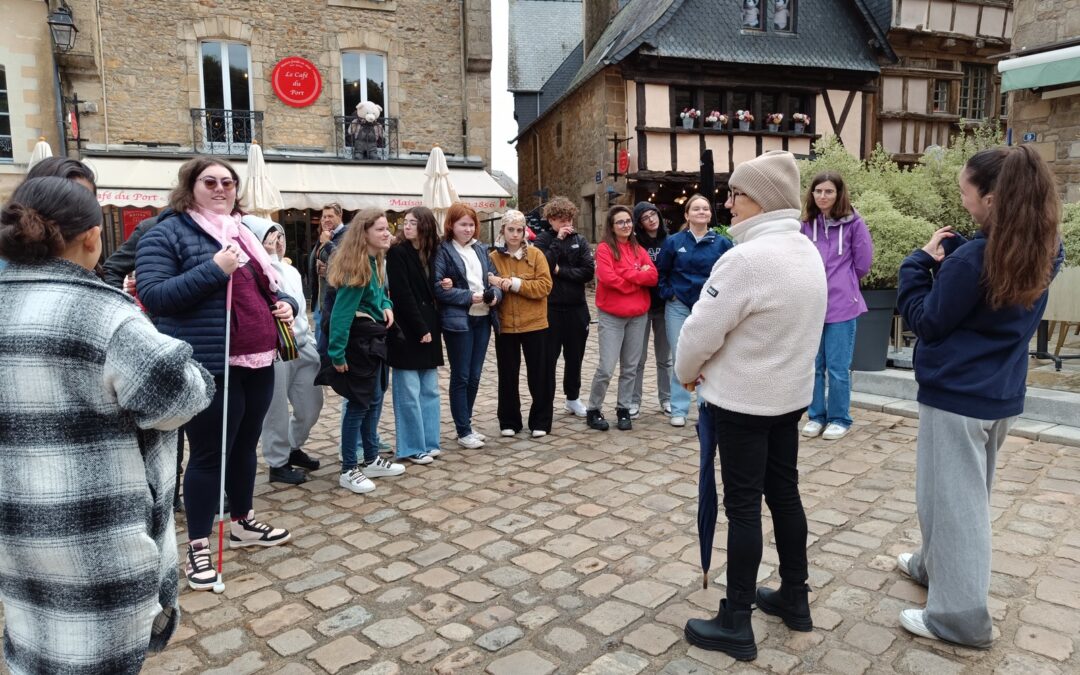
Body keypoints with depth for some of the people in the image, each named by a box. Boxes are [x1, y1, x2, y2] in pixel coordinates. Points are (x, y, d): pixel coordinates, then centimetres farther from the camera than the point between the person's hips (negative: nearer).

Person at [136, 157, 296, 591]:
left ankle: (243, 523, 36)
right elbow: (151, 295, -16)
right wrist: (213, 270, -23)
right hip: (208, 367, -7)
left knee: (245, 446, 19)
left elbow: (265, 287, 25)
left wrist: (286, 304, 3)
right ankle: (198, 547, 15)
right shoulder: (168, 232, -6)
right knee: (210, 454, 0)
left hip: (256, 361, 7)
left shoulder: (242, 233, 17)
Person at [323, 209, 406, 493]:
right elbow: (341, 310, -23)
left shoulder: (376, 260, 10)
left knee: (375, 399, 16)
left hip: (375, 337, 10)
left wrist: (387, 306, 0)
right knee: (359, 402, -2)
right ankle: (348, 470, 9)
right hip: (359, 339, -10)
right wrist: (336, 352, -25)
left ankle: (372, 460, 29)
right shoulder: (355, 266, -20)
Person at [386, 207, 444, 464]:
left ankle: (429, 442, 19)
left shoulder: (430, 253, 11)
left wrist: (432, 328, 2)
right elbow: (402, 295, -13)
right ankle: (413, 447, 6)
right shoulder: (397, 253, -7)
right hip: (407, 331, -6)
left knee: (429, 390, 10)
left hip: (428, 329, 7)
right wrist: (420, 329, -14)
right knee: (409, 392, -2)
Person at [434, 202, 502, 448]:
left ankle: (466, 426, 25)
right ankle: (464, 432, 11)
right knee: (460, 377, 2)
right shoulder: (443, 251, -6)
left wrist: (495, 294, -7)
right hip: (458, 320, -6)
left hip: (483, 319, 6)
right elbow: (437, 287, -14)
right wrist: (469, 297, -18)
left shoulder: (481, 249, 13)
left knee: (474, 376, 12)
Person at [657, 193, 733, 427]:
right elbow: (661, 272, 8)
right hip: (678, 307, 0)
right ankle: (679, 410, 11)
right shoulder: (673, 241, 2)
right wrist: (668, 293, -2)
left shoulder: (722, 243, 0)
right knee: (680, 358, 3)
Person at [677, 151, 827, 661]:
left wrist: (687, 372, 0)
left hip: (742, 400, -8)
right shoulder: (808, 253, 5)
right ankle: (795, 597, 33)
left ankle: (735, 623, 13)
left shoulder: (746, 258, -24)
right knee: (784, 492, 18)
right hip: (791, 393, 8)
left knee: (743, 505, 1)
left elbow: (702, 329, -20)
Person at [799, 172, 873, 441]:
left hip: (842, 305, -3)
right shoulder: (805, 224, 1)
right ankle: (816, 416, 24)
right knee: (813, 366, 11)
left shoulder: (853, 223, -5)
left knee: (838, 367, 4)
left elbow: (863, 263, 2)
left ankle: (839, 419, 18)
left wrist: (843, 281, 12)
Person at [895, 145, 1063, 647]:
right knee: (965, 494, 22)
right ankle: (935, 565, 41)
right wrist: (947, 259, -2)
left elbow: (926, 321, -13)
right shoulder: (1044, 253, 3)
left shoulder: (973, 257, -23)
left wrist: (921, 262, -5)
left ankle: (959, 614, 11)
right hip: (1002, 395, 9)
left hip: (958, 396, -9)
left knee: (951, 498, 2)